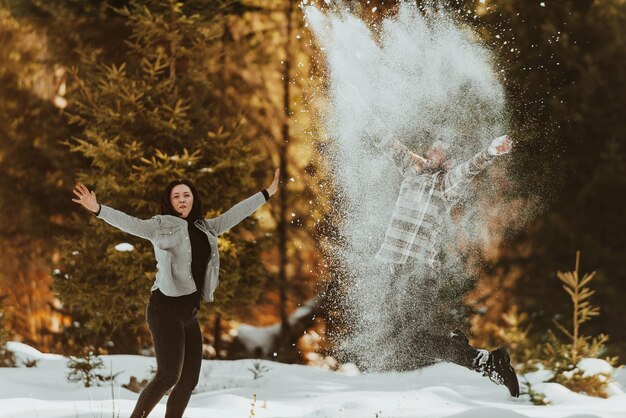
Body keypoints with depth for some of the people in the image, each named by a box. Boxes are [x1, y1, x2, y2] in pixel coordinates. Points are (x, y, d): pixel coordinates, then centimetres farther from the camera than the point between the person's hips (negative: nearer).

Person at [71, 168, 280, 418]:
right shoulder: (161, 226, -2)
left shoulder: (206, 228, 16)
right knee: (168, 375, -19)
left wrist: (267, 194, 28)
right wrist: (98, 209, -30)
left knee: (189, 380, 6)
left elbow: (235, 214, 24)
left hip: (190, 313, 8)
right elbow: (131, 223, -15)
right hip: (166, 308, -8)